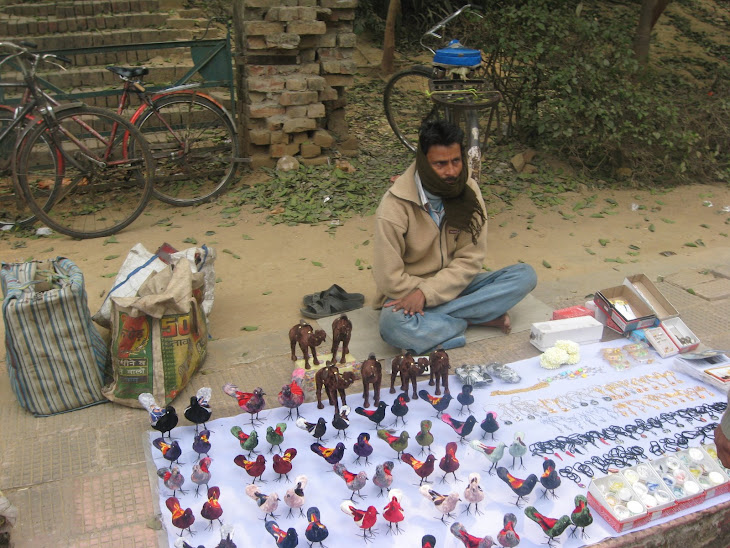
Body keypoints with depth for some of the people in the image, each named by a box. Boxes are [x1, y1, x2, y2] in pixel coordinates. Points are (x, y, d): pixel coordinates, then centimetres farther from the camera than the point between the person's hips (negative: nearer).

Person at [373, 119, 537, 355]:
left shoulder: (468, 190, -7)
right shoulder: (394, 206, -19)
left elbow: (471, 258, -9)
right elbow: (389, 279, -17)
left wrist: (427, 293, -21)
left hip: (454, 283, 4)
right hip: (409, 290, -4)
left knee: (524, 275, -14)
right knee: (393, 324, -38)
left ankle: (429, 319, -20)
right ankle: (481, 318, -16)